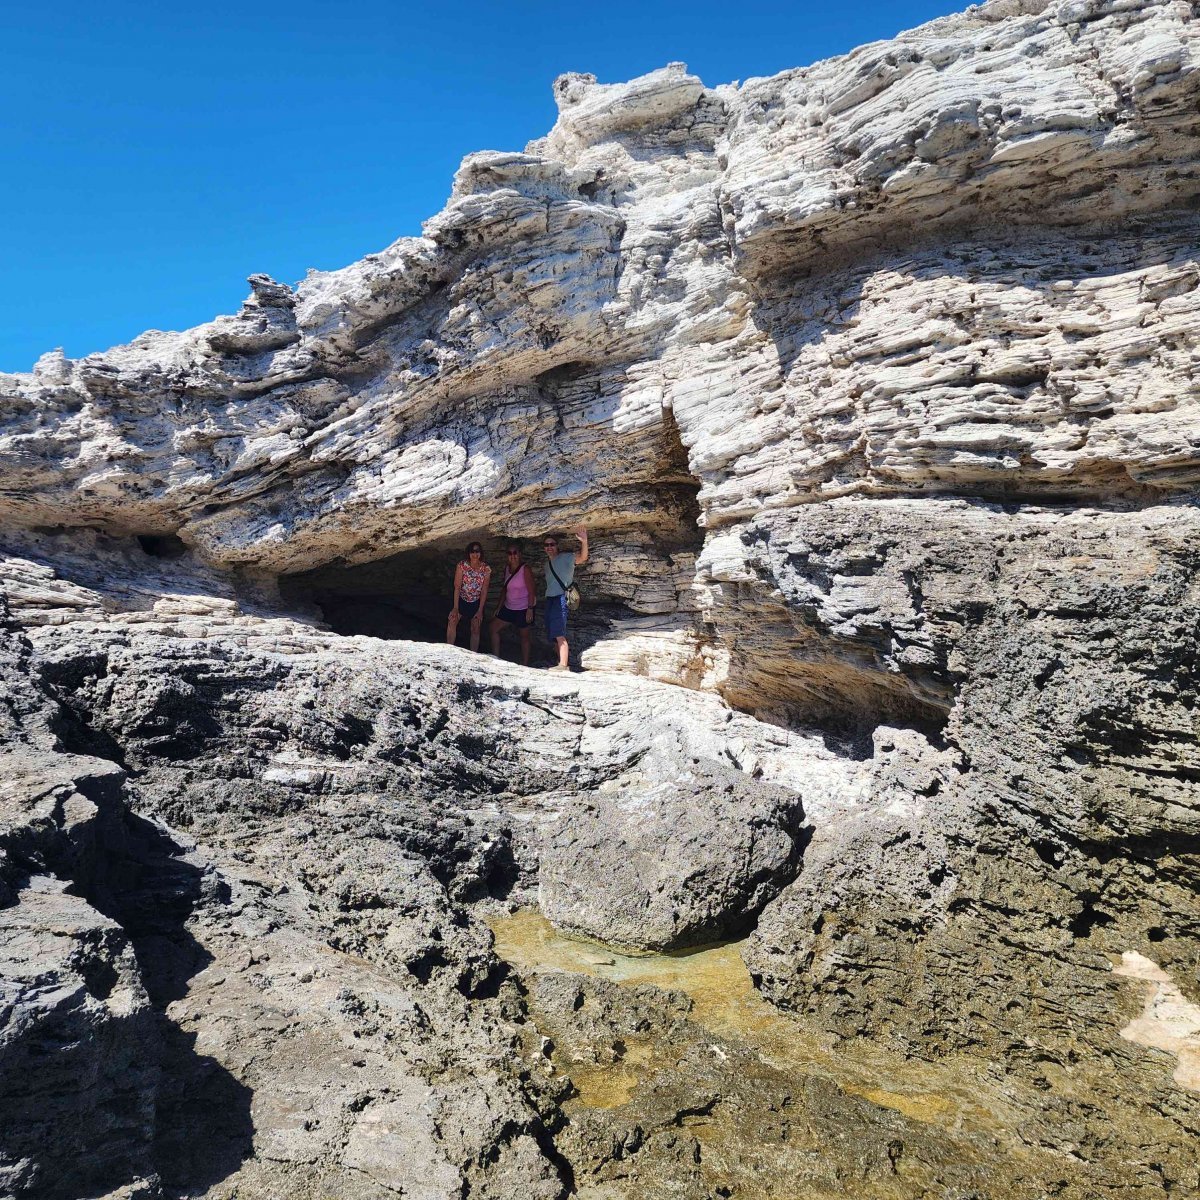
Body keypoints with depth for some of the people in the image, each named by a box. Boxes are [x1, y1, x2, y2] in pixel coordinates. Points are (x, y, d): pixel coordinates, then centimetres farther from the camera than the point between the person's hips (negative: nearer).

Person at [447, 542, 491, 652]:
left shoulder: (486, 569, -14)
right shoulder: (461, 566, -17)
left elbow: (484, 591, -10)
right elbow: (457, 587, -17)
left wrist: (480, 610, -11)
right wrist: (455, 608, -19)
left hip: (476, 602, 1)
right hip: (460, 600, -1)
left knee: (475, 630, 5)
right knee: (452, 622, -19)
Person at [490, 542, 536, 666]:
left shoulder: (525, 569, -14)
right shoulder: (507, 568, 6)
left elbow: (531, 590, -16)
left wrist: (530, 609, -20)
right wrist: (499, 606, 12)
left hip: (523, 609, -8)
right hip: (508, 608, 8)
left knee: (524, 636, 3)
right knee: (494, 627, 7)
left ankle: (524, 665, 12)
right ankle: (496, 659, 15)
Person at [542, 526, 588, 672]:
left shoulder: (565, 557, -4)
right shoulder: (547, 563, 19)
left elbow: (582, 558, -20)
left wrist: (584, 542, -36)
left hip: (561, 598, -8)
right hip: (549, 598, 8)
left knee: (559, 633, -16)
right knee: (554, 635, 8)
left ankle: (563, 665, -18)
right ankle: (560, 663, 14)